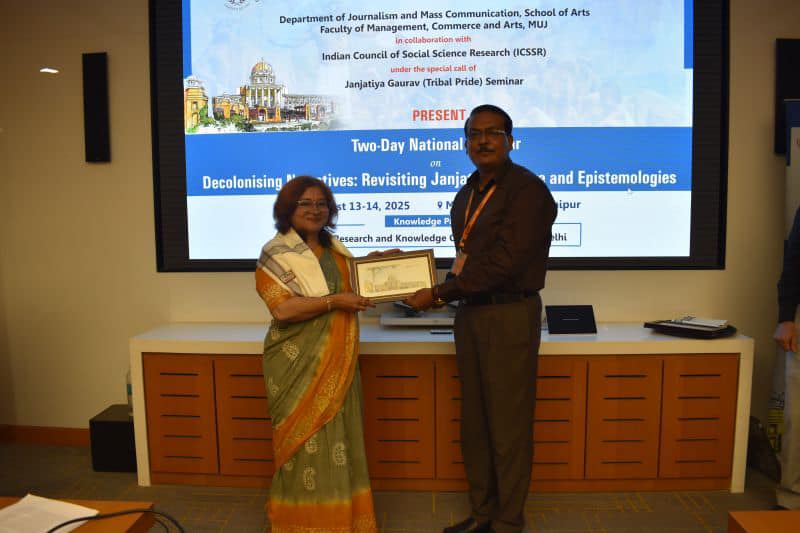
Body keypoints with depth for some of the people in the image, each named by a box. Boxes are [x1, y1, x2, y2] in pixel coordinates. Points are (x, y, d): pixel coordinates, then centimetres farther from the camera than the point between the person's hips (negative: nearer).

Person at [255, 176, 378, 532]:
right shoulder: (276, 253, -7)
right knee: (308, 442, 1)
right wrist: (334, 302, -18)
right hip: (299, 363, -6)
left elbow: (350, 289, 23)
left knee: (338, 440, 11)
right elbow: (283, 309, -18)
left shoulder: (335, 249, 13)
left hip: (338, 362, 6)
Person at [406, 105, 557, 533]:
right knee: (475, 421, 14)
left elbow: (504, 263, -19)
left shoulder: (527, 189, -10)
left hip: (510, 316, -8)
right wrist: (445, 291, 2)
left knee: (508, 425, 2)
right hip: (470, 313, 8)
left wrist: (439, 293, -15)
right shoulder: (467, 195, 15)